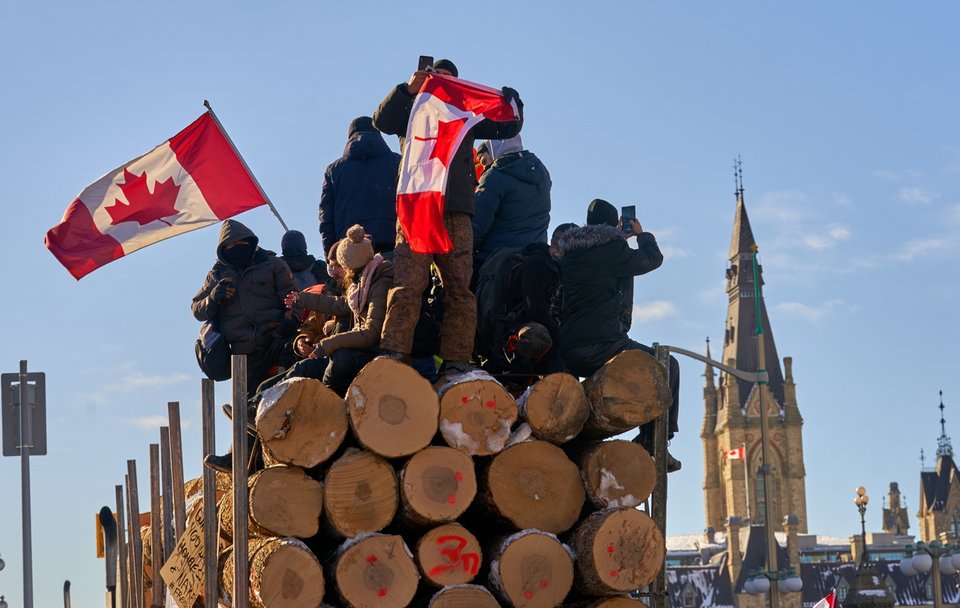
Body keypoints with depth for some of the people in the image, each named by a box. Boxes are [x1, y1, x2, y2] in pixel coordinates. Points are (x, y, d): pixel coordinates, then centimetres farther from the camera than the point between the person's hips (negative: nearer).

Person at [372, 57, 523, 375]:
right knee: (408, 283, -15)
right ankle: (393, 355, -21)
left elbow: (507, 128, 20)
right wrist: (408, 90, -12)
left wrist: (511, 101, 0)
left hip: (456, 212, 2)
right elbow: (383, 121, 1)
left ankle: (456, 361, -7)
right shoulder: (412, 111, 19)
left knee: (460, 287, -5)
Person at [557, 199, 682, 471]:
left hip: (567, 354, 9)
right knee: (667, 367, 5)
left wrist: (622, 238, 43)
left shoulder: (568, 254, 18)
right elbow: (652, 258, 9)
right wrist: (641, 235, 29)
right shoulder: (612, 249, -4)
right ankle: (653, 442, -3)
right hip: (601, 345, -9)